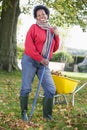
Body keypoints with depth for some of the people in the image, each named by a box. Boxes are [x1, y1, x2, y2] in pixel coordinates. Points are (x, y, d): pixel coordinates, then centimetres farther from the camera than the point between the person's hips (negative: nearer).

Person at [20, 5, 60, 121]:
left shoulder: (51, 30, 13)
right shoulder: (34, 27, -3)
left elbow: (55, 49, 15)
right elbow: (28, 46, -11)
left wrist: (56, 35, 0)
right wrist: (40, 59, -13)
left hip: (44, 63, 5)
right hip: (30, 60, -5)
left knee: (51, 89, 0)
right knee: (26, 88, -2)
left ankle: (47, 114, 13)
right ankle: (24, 112, 13)